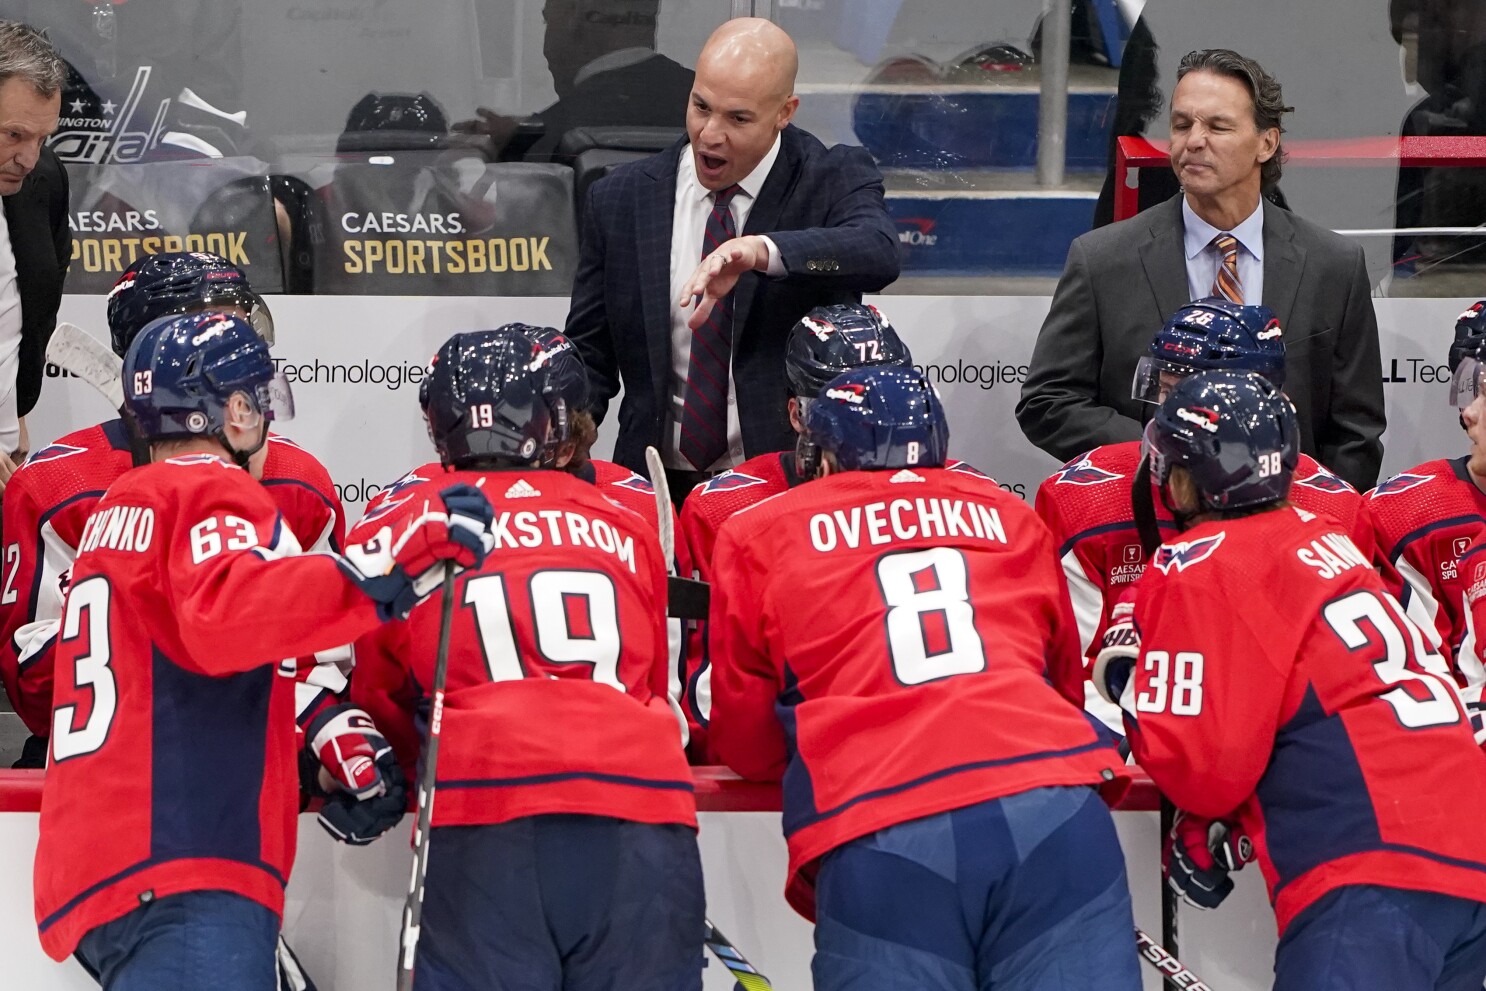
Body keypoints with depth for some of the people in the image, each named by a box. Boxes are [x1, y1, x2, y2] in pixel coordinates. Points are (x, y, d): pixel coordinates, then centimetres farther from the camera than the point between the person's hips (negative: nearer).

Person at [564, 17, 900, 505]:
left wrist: (761, 250, -38)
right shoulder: (619, 199, 7)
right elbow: (589, 356, 11)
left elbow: (879, 253, -23)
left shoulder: (833, 180, -1)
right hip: (660, 488, 2)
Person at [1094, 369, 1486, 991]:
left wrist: (1129, 683, 11)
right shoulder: (1325, 541, 23)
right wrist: (1221, 831, 25)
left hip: (1375, 881, -9)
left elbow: (1206, 768, -6)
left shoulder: (1200, 566, -3)